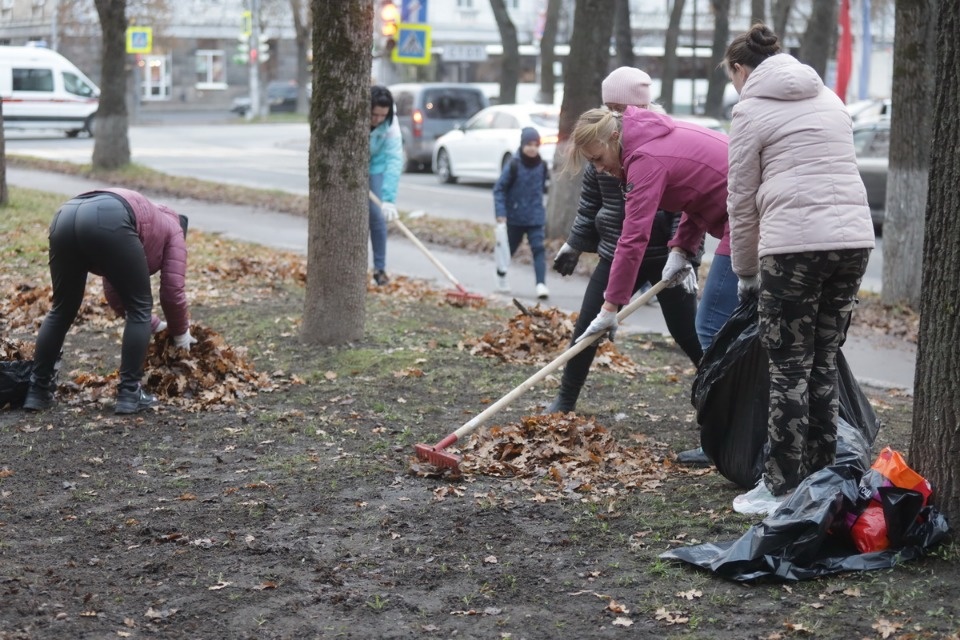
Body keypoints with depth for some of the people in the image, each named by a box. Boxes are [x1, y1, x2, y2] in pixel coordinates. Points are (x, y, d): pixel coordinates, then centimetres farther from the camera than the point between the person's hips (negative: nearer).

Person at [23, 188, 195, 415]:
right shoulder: (172, 230, 29)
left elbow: (113, 292, 45)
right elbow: (172, 290, 20)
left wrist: (152, 324, 52)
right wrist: (180, 332, 35)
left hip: (64, 217, 7)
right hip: (107, 222, -6)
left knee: (62, 309, 21)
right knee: (140, 307, 11)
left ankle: (38, 391, 25)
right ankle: (129, 393, 10)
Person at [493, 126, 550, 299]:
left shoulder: (542, 166, -1)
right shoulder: (513, 166, -14)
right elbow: (499, 188, -11)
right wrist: (500, 213, -17)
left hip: (535, 218, 2)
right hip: (514, 217, -2)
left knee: (539, 248, -12)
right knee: (509, 247, 15)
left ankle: (541, 284, -18)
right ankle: (501, 276, 39)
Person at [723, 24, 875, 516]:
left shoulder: (751, 109, 3)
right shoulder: (828, 97, 21)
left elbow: (742, 199, 5)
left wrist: (746, 272, 16)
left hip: (796, 243, -6)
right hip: (854, 238, 6)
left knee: (790, 370, 1)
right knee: (823, 365, 13)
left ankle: (781, 489, 5)